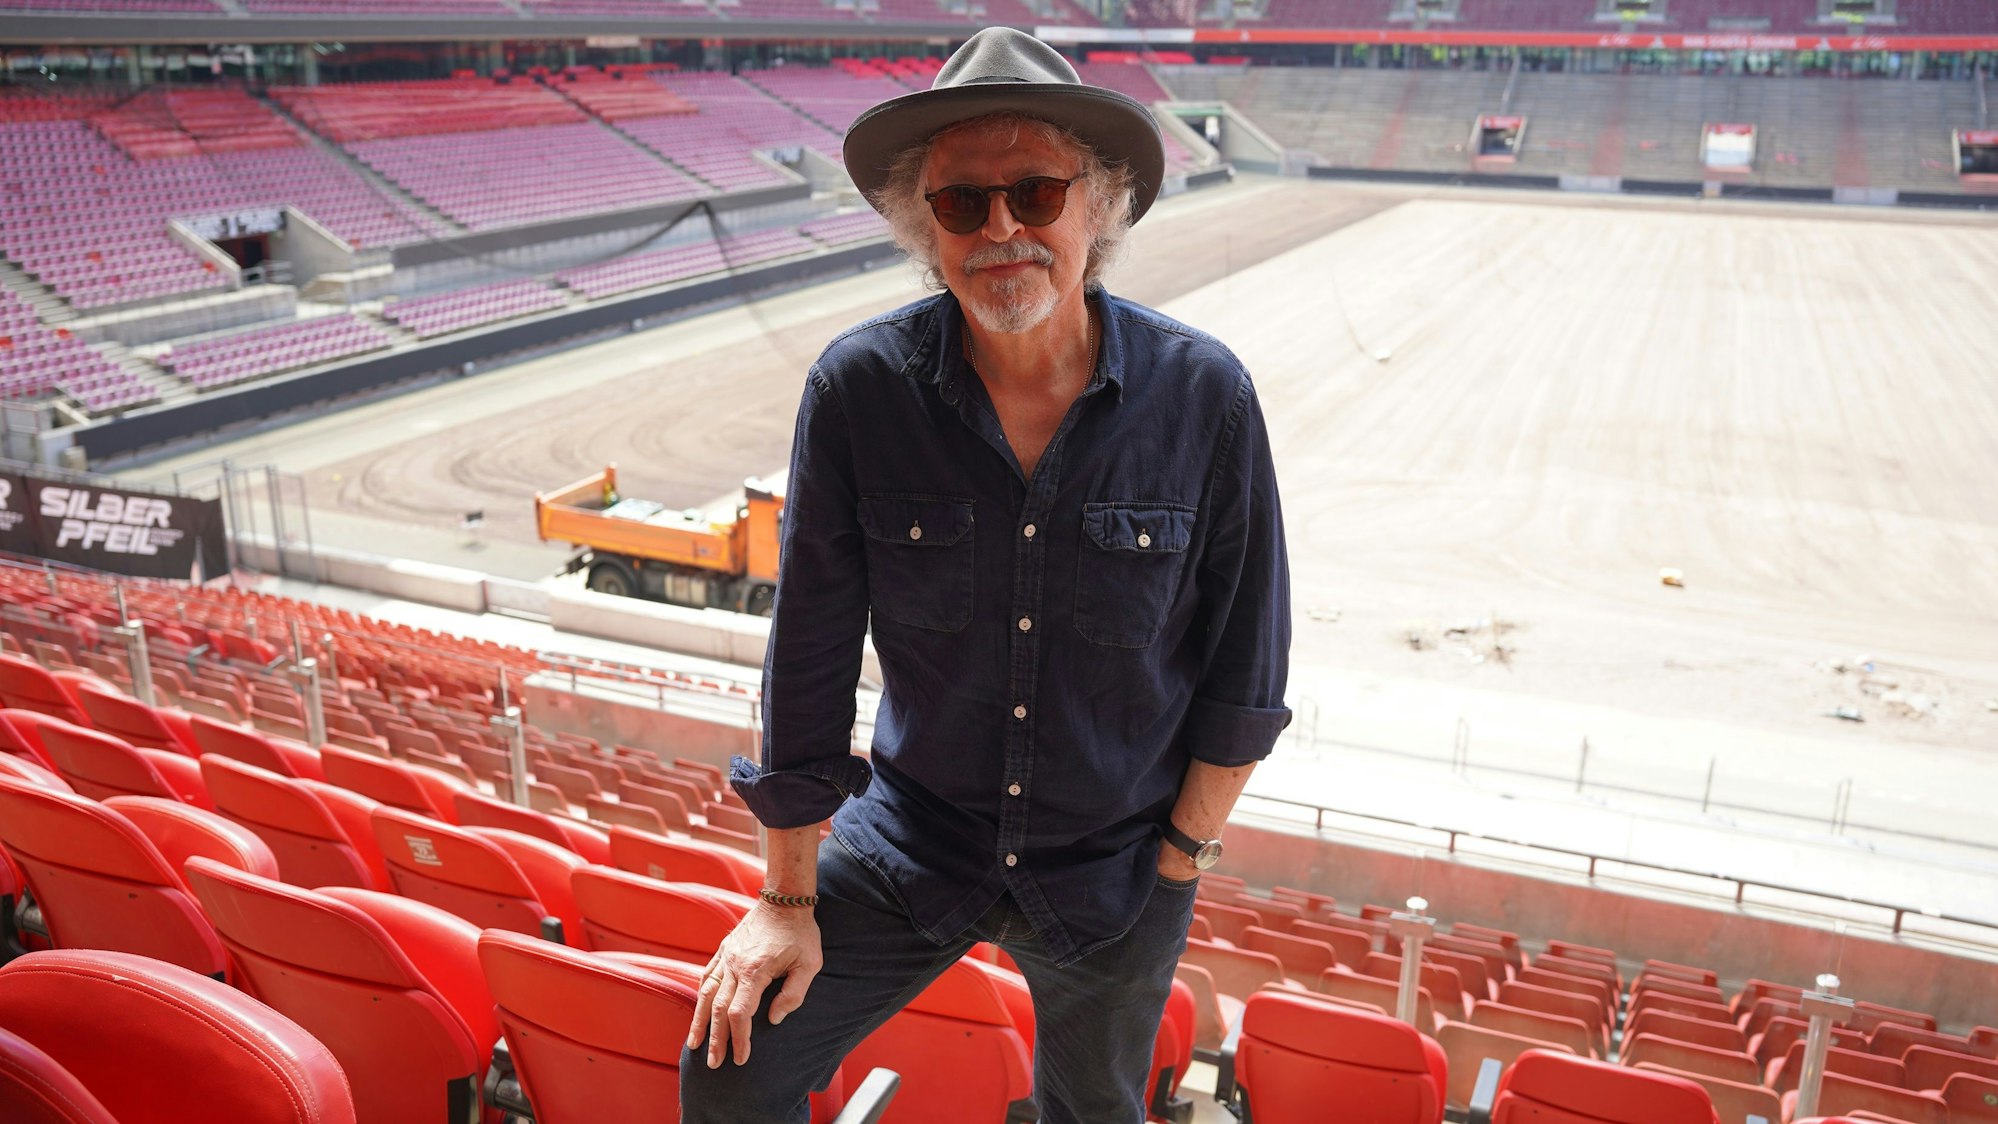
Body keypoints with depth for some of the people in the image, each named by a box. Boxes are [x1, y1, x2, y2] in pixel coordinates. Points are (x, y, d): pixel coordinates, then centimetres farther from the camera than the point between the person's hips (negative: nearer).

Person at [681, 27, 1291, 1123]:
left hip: (1116, 869, 1)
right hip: (912, 837, 0)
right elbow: (809, 653, -11)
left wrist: (1179, 861, -2)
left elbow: (1245, 663, -7)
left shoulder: (1203, 395, -18)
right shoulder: (859, 386, -18)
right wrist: (788, 897, -4)